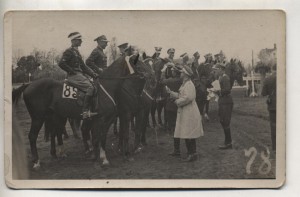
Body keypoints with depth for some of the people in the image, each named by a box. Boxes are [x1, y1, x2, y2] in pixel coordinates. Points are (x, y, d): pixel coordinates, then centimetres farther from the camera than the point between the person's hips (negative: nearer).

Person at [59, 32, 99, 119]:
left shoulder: (77, 52, 21)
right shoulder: (69, 51, -7)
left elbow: (83, 66, 21)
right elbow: (61, 63, -18)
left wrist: (94, 74, 11)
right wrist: (72, 71, -14)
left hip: (81, 74, 10)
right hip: (74, 76, -10)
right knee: (90, 88, -24)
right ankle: (85, 111, -28)